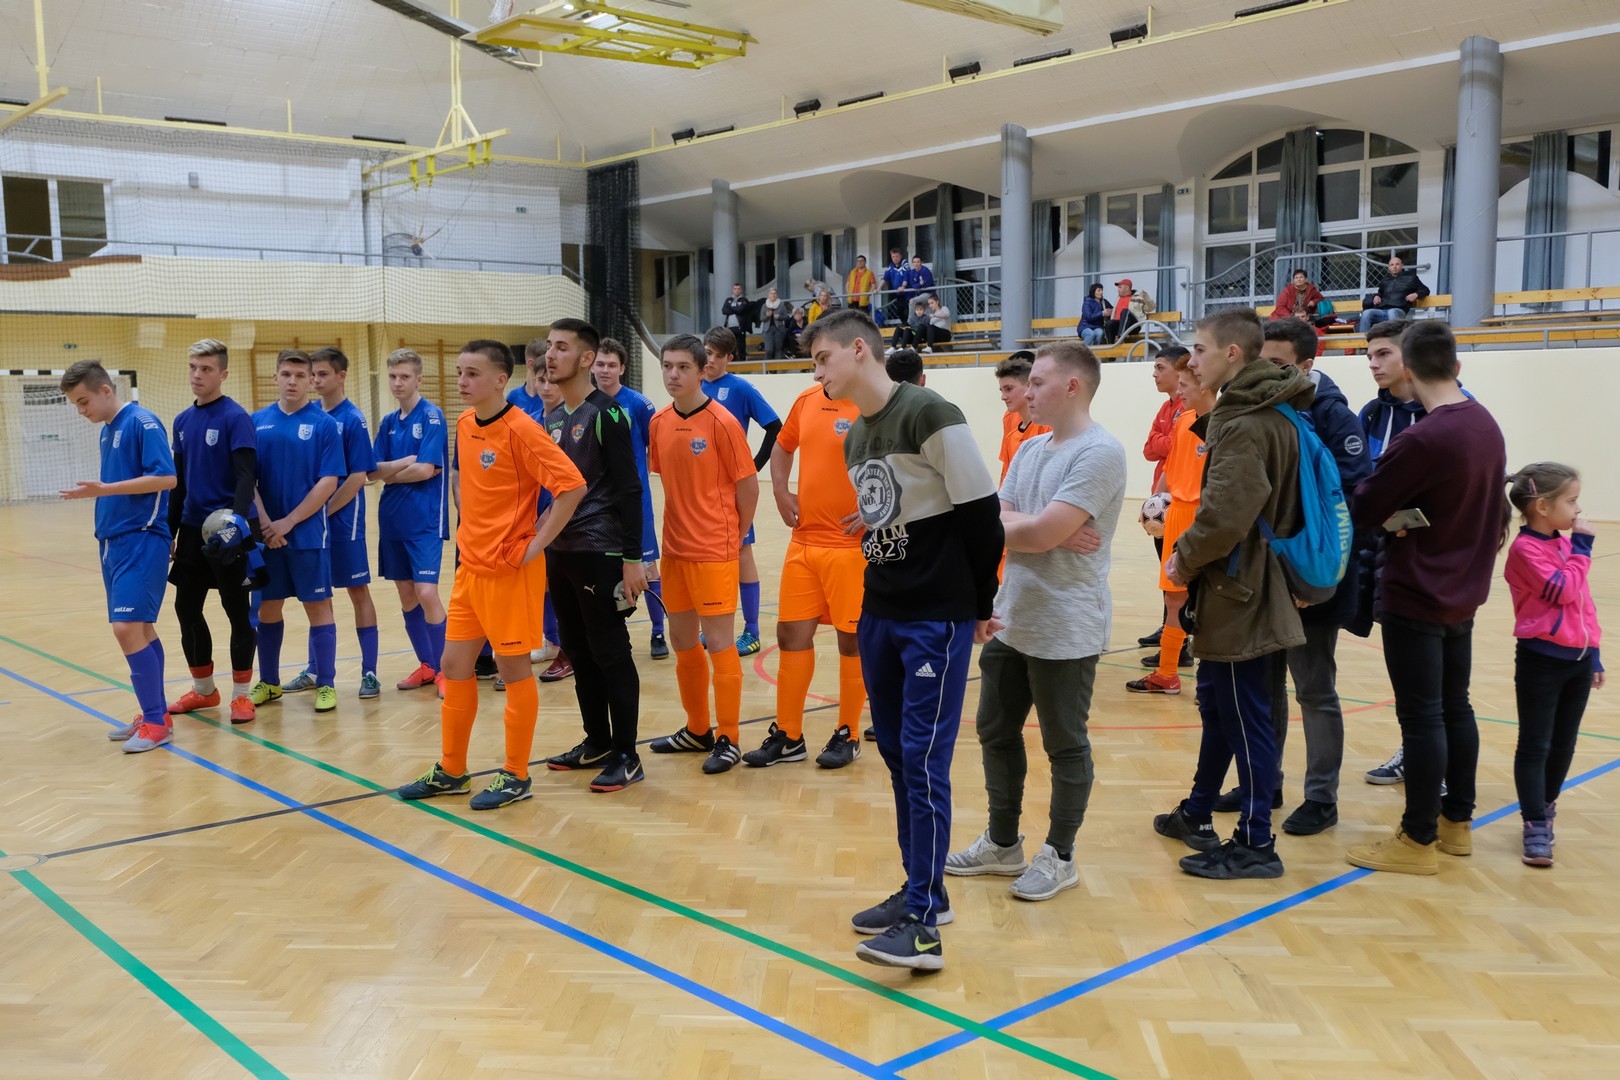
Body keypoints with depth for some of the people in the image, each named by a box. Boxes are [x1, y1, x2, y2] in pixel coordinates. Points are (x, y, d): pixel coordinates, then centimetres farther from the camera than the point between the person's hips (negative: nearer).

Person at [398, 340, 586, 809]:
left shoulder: (521, 430, -16)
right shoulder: (464, 424, 7)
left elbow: (572, 485, -22)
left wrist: (537, 543, -17)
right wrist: (467, 531, 14)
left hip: (511, 570, -8)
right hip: (470, 565, 8)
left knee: (514, 669, 2)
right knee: (455, 667, 12)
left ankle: (515, 776, 15)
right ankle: (451, 771, 25)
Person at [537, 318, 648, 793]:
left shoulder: (607, 414, -11)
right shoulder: (551, 418, 12)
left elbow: (629, 490, -13)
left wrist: (632, 559, -17)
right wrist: (543, 545, 17)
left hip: (600, 553, -8)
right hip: (559, 552, 8)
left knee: (611, 654, -2)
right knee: (579, 653, 14)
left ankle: (626, 755, 6)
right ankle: (597, 741, 26)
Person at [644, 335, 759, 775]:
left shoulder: (721, 422, -12)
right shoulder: (659, 423, 5)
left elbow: (748, 484, -7)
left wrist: (736, 537, 1)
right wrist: (675, 530, 7)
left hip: (714, 551, -6)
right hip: (675, 548, 7)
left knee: (718, 642, -2)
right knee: (682, 640, 13)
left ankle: (728, 740, 8)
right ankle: (697, 730, 28)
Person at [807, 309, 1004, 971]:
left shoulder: (930, 416, -14)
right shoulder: (854, 438, 12)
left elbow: (982, 514, -14)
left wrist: (979, 606, -7)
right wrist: (880, 594, 11)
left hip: (937, 621, -8)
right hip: (879, 616, 8)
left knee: (924, 761, -8)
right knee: (895, 754, 13)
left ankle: (923, 925, -2)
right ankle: (922, 890, 26)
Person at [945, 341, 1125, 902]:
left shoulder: (1099, 453, -16)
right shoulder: (1029, 449, 11)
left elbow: (1040, 533, -24)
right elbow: (996, 526, 1)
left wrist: (1010, 526, -5)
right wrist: (1051, 534, -15)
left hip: (1066, 632, -9)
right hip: (1010, 621, 9)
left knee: (1065, 747, 6)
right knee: (995, 731, 16)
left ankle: (1059, 857, 21)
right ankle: (1002, 844, 31)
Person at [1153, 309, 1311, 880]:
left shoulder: (1244, 423, -20)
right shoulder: (1266, 413, 12)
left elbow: (1227, 514, -29)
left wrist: (1186, 557, -12)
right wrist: (1191, 554, 8)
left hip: (1238, 593, -10)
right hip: (1242, 585, 10)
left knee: (1244, 716, -1)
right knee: (1217, 704, 20)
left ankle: (1255, 844, 10)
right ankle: (1197, 814, 35)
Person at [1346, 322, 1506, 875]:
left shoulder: (1422, 439, -22)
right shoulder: (1488, 426, 3)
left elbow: (1364, 508, -15)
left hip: (1416, 598, -8)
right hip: (1464, 594, 8)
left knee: (1421, 716, -1)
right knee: (1455, 706, 17)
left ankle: (1419, 840, 7)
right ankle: (1457, 821, 28)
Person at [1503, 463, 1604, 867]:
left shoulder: (1567, 543, 10)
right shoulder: (1525, 549, -14)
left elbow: (1584, 602, 16)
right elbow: (1564, 590, -21)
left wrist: (1594, 654, 18)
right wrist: (1582, 547, -12)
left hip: (1578, 659, 7)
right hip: (1542, 661, -7)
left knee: (1563, 745, 15)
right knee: (1535, 747, -2)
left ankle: (1546, 808, 31)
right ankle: (1536, 827, 0)